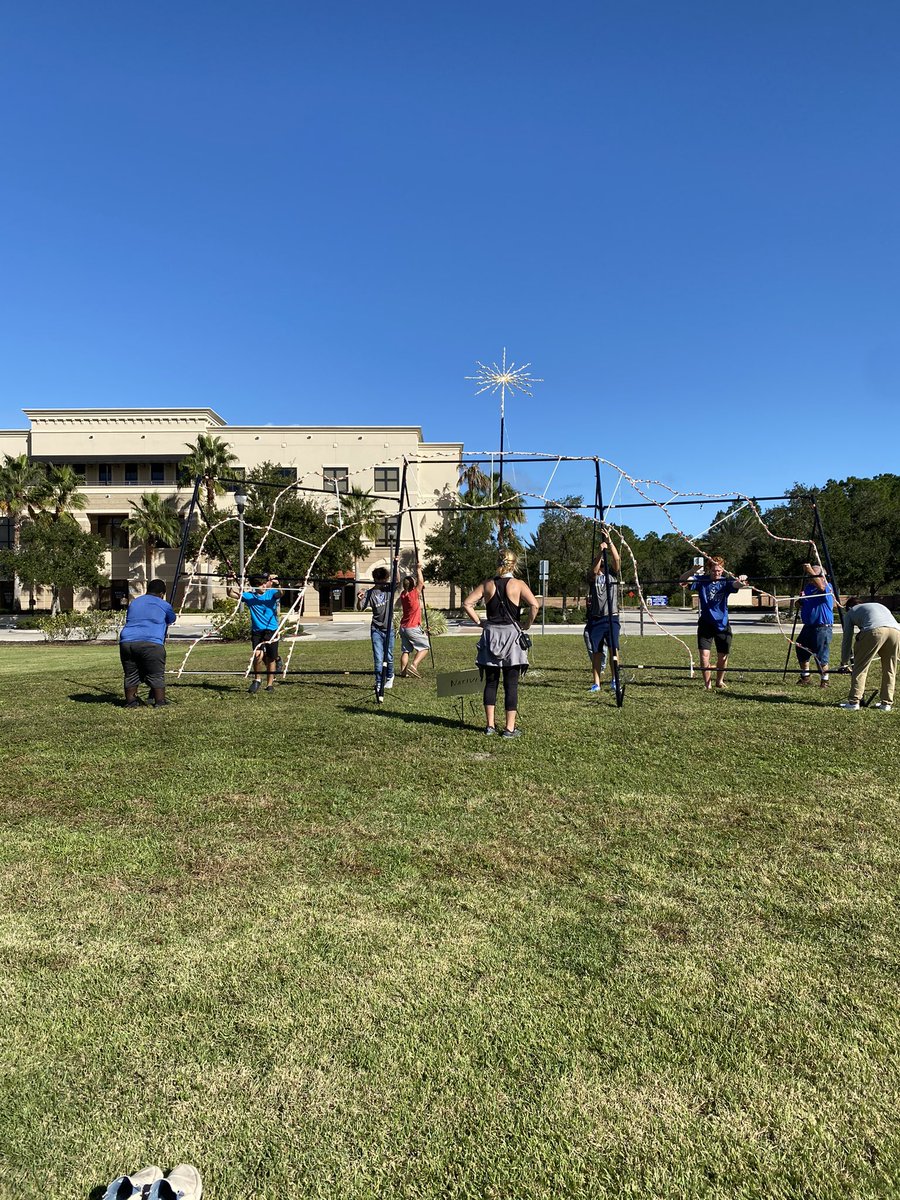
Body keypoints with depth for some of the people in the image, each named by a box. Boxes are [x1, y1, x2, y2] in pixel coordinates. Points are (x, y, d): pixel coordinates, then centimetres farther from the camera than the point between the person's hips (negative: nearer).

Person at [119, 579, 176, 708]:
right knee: (156, 675, 4)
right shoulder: (164, 605, 13)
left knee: (131, 675, 15)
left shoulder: (134, 602, 26)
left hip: (126, 642, 5)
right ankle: (160, 702, 6)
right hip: (151, 643, -4)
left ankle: (130, 702, 20)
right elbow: (171, 621, 31)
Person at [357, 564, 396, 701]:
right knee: (378, 658, -5)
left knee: (389, 657, 10)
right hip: (376, 629, -2)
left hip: (389, 629, 2)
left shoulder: (389, 588, 1)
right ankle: (379, 685, 2)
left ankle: (389, 676, 36)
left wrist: (395, 566, -27)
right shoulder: (370, 592, -5)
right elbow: (360, 608, -11)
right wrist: (359, 600, -33)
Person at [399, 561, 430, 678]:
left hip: (403, 627, 7)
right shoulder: (414, 594, -16)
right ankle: (413, 665, -11)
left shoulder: (403, 594, 2)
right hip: (413, 628, -7)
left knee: (406, 650, 10)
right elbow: (421, 583, -13)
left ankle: (403, 672, 7)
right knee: (425, 647, 4)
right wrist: (418, 569, -4)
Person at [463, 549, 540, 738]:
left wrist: (479, 622, 5)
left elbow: (467, 604, -2)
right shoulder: (518, 585, -3)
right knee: (511, 684, 2)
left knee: (490, 682, 11)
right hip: (511, 634, -2)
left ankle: (489, 725, 14)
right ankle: (510, 728, 5)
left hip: (490, 635, 3)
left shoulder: (487, 585, 5)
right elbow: (534, 605, -17)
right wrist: (527, 625, -4)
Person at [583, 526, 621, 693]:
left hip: (612, 617, 0)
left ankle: (615, 680, -1)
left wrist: (610, 542, -19)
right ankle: (596, 683, 11)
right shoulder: (593, 577, 8)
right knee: (596, 652, 4)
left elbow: (617, 559, -7)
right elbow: (594, 571, -15)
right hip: (595, 618, 1)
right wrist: (600, 552, -28)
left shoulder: (613, 574, 10)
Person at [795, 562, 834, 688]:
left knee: (821, 656, -5)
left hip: (822, 627, -8)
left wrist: (811, 571, -41)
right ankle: (805, 677, 30)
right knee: (801, 652, 14)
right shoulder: (808, 587, 14)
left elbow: (821, 586, -33)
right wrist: (801, 599, -2)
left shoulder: (827, 587, -7)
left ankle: (824, 680, 11)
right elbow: (801, 606, 22)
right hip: (808, 626, 8)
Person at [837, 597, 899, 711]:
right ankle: (886, 703, 19)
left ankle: (853, 701, 6)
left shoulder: (850, 612, 29)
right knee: (889, 670, 16)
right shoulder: (879, 605, 42)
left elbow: (847, 639, 29)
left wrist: (844, 663, 37)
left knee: (860, 667, 6)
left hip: (874, 630, -4)